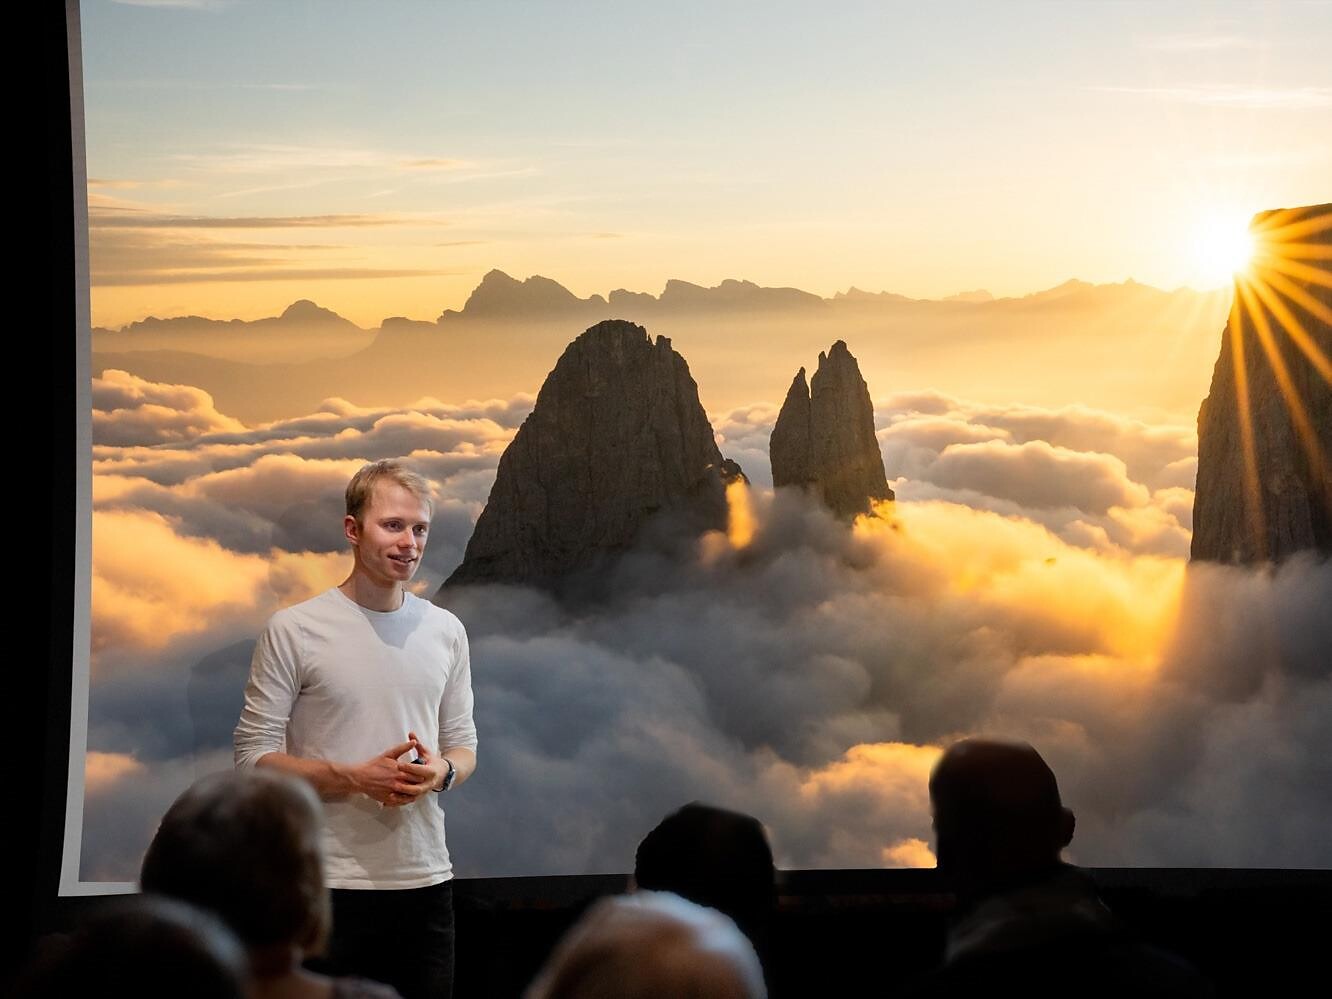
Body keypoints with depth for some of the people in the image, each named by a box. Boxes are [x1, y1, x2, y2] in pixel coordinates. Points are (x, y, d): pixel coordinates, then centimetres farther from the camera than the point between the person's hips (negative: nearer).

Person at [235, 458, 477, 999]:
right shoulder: (294, 630, -4)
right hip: (331, 886, -4)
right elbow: (253, 756, -6)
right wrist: (356, 778, -18)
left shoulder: (446, 631, 9)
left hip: (426, 879, 4)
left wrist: (441, 771, -7)